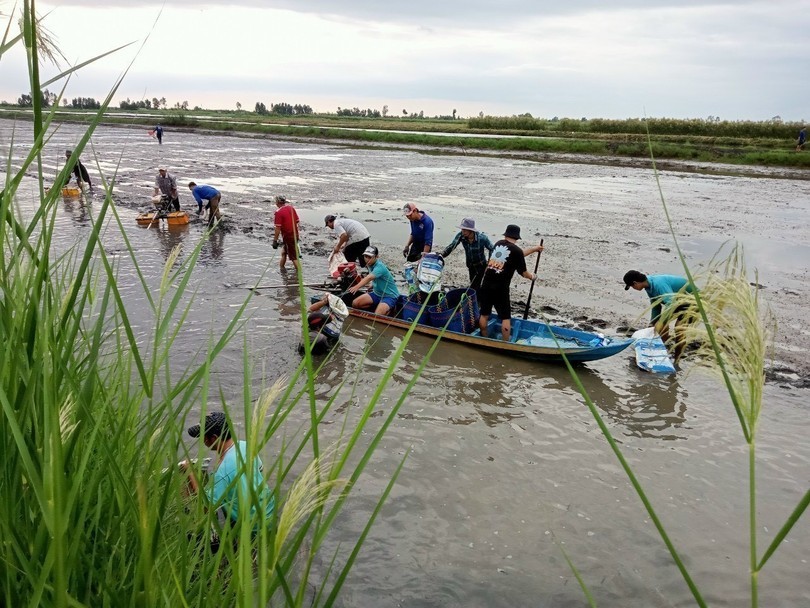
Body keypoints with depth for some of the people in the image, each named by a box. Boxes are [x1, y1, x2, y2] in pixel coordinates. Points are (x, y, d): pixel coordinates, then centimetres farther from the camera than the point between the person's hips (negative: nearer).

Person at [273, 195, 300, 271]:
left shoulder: (278, 212, -18)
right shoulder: (291, 207, 4)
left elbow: (278, 228, -20)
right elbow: (297, 221, 11)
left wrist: (275, 240, -16)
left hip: (288, 236, -8)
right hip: (295, 234, 8)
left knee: (293, 256, 0)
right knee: (284, 252, 24)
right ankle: (281, 267, 36)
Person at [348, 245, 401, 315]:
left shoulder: (380, 267, -27)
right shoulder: (370, 264, 0)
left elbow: (369, 278, -46)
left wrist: (357, 287, -60)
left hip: (389, 296, -9)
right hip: (377, 293, 9)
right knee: (355, 303, -6)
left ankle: (390, 308, -1)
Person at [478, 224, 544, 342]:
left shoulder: (498, 243, 10)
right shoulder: (516, 250, -6)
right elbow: (523, 273, 3)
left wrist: (534, 248, 34)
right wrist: (532, 276, 25)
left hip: (486, 285, 5)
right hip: (500, 289, -5)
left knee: (484, 314, 16)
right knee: (506, 317, 8)